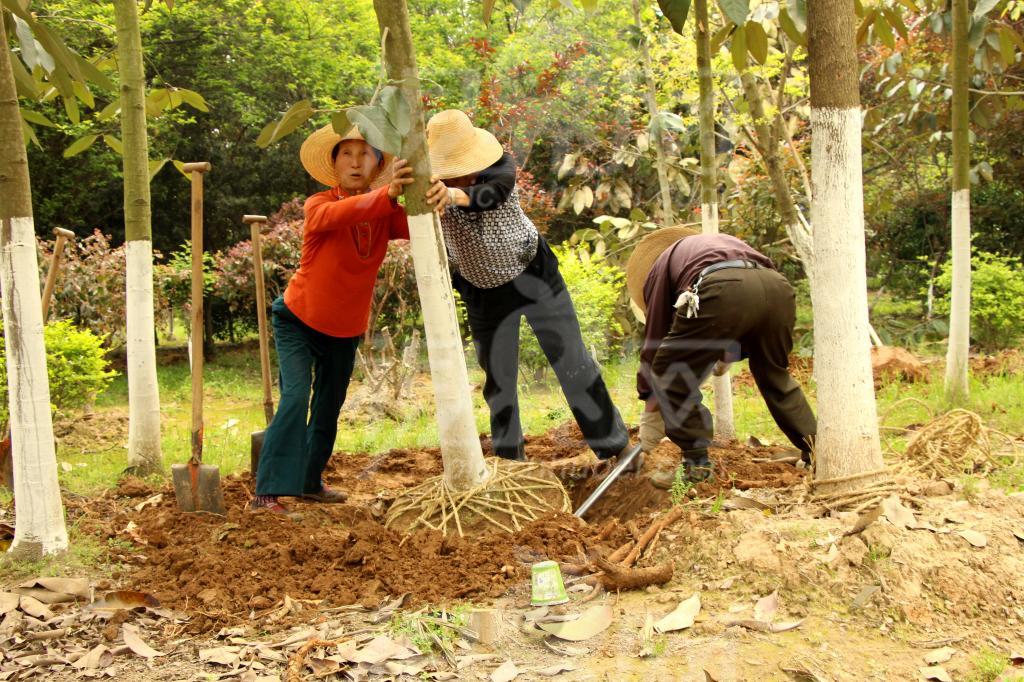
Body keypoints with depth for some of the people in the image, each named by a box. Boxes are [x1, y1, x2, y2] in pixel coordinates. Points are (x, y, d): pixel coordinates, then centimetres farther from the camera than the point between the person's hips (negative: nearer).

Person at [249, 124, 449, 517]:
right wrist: (386, 194, -66)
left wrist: (435, 199, -56)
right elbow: (339, 214, -47)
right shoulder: (318, 206, -23)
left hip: (345, 332, 5)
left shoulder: (385, 215, -11)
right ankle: (267, 493, -20)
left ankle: (309, 482, 34)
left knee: (328, 408, 15)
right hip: (298, 321, -5)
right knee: (296, 397, -21)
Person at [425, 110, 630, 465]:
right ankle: (509, 459, 26)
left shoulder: (500, 166, -22)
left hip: (533, 273, -1)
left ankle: (611, 443, 19)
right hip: (484, 293, 1)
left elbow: (491, 193, -44)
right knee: (498, 378, 8)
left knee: (573, 361, 5)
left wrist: (458, 196, -64)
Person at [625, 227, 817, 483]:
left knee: (670, 376, 13)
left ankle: (696, 461, 12)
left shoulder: (660, 264, 31)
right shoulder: (725, 242, 46)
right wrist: (729, 353, 55)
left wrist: (650, 411, 29)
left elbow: (655, 336, 26)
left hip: (721, 290, -5)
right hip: (777, 287, 6)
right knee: (775, 376, 29)